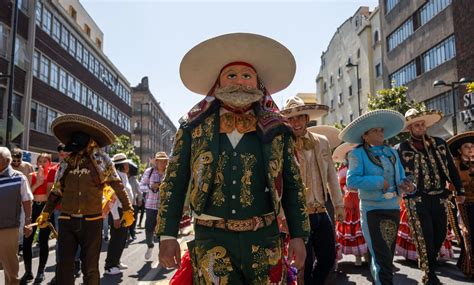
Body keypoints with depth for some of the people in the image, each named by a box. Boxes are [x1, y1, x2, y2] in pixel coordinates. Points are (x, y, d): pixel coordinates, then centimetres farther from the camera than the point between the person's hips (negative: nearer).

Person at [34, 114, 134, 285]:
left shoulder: (101, 160, -3)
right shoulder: (66, 163, 7)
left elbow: (117, 185, 0)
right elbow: (56, 191, 17)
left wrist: (127, 209, -1)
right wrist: (46, 212, 12)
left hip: (92, 221, -3)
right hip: (67, 221, 3)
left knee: (90, 267, 8)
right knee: (64, 265, 4)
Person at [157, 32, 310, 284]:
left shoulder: (277, 131, 4)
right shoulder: (194, 128, 2)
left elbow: (293, 186, 7)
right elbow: (173, 184, 3)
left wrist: (298, 235, 4)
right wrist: (167, 235, -2)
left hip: (264, 239, 1)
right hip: (210, 239, -1)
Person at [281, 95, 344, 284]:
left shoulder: (322, 142, 6)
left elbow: (331, 175, 12)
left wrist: (338, 204, 12)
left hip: (321, 212, 6)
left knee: (328, 257, 17)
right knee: (306, 263, 6)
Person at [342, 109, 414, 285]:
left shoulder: (392, 152, 8)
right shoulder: (358, 154, -8)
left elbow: (400, 179, 9)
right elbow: (351, 180, -20)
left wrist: (408, 187, -13)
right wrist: (379, 182, -24)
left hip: (394, 209, 6)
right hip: (372, 210, -6)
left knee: (387, 256, 20)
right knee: (383, 259, -6)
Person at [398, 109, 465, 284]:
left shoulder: (440, 143, 8)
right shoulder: (402, 149, -4)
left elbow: (451, 168, 11)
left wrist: (459, 190, 11)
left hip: (440, 198, 4)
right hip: (417, 200, -4)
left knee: (440, 235, 14)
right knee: (425, 238, 0)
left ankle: (428, 263, 37)